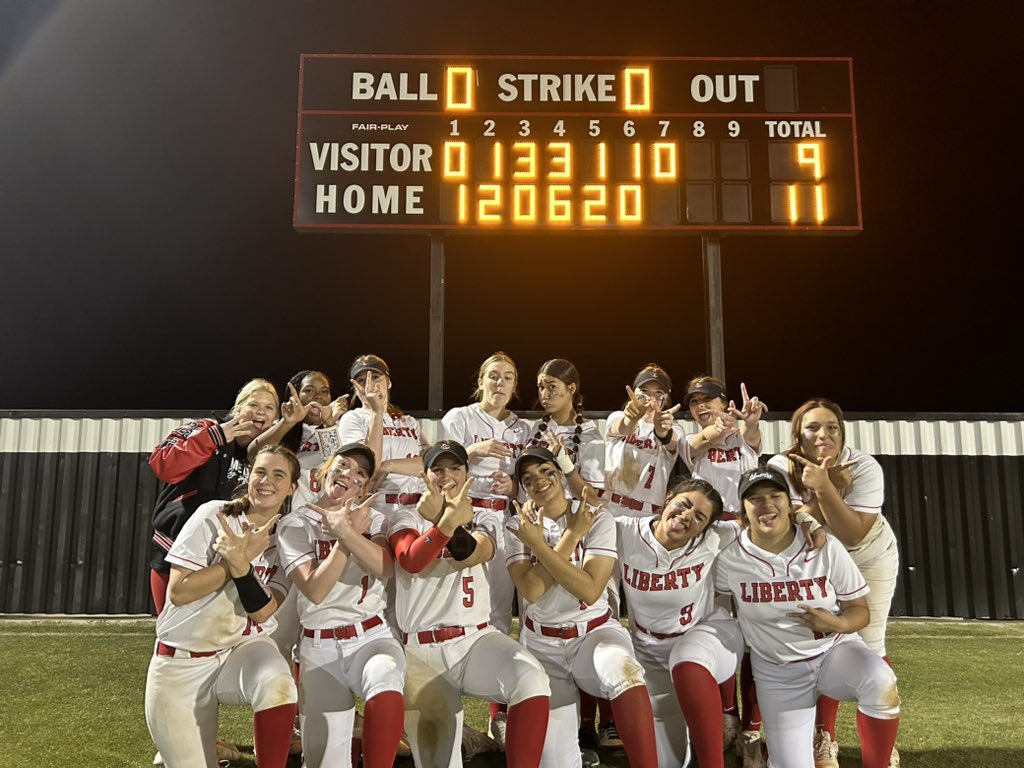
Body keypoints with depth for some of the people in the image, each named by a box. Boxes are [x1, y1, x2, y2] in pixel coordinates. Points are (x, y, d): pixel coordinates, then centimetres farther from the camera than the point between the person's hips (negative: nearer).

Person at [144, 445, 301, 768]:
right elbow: (178, 592, -15)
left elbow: (263, 610, -13)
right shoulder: (214, 516, -9)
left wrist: (241, 563, -29)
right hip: (181, 660, -1)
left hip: (244, 648, 1)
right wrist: (243, 557, -19)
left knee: (278, 686, -33)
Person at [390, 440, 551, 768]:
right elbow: (411, 562, -18)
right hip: (421, 650, -1)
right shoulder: (406, 517, 6)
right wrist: (448, 520, -34)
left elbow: (470, 555, -14)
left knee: (532, 681, -28)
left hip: (476, 639, 1)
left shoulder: (485, 519, 10)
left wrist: (440, 517, -31)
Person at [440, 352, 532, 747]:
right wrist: (473, 451, -16)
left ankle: (499, 713, 8)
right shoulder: (458, 418, 4)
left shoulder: (522, 429, 14)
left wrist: (513, 485, -6)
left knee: (500, 611, 2)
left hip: (505, 519, 3)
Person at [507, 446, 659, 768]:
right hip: (541, 642, 1)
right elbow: (531, 591, -16)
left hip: (594, 632, -1)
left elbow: (590, 591, -19)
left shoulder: (597, 519, -6)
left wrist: (538, 545, -19)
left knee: (624, 671, -38)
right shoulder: (519, 527, 0)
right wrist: (570, 536, -17)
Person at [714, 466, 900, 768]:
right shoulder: (730, 558, -14)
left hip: (835, 650, 0)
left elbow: (861, 611, -5)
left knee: (881, 684, -32)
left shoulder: (825, 547, -12)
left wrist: (837, 623, -28)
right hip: (777, 673, 0)